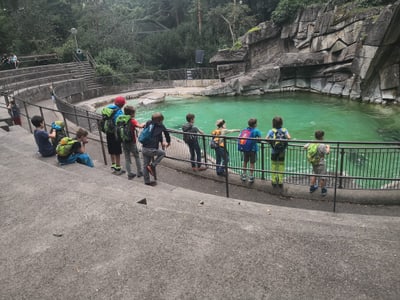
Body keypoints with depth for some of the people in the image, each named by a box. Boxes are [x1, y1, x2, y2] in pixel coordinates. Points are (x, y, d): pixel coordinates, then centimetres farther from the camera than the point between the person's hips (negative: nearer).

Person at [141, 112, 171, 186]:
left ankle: (147, 181, 27)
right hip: (152, 149, -6)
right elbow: (167, 134, 13)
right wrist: (168, 142, 34)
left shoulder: (148, 123, 12)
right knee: (162, 153, 22)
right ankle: (152, 166, 9)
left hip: (144, 148, 6)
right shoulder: (161, 126, -1)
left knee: (145, 165, 17)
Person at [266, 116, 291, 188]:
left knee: (274, 166, 13)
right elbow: (289, 138, -21)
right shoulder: (284, 130, -6)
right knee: (281, 166, 12)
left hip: (274, 152, -1)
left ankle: (274, 182, 21)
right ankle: (280, 182, 17)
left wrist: (271, 141, -1)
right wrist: (285, 140, 0)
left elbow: (266, 139, -20)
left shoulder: (271, 131, -9)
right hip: (282, 152, 1)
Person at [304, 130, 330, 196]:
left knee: (314, 174, 24)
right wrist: (328, 147, 1)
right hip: (320, 163, -7)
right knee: (322, 176, 8)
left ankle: (312, 187, 36)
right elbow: (327, 153, -17)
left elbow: (305, 147, 9)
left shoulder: (311, 143, -5)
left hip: (313, 163, 7)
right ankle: (323, 191, 20)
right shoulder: (322, 145, -24)